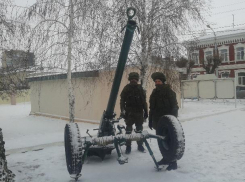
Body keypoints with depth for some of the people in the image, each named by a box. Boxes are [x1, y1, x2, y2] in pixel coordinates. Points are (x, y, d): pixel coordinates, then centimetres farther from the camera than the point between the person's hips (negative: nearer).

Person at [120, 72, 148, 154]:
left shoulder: (140, 88, 6)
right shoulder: (126, 88, -1)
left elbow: (144, 101, 9)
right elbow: (122, 100, -4)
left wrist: (145, 111, 7)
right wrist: (122, 110, -14)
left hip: (139, 112, 2)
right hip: (129, 112, -2)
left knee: (139, 129, 11)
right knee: (128, 130, 2)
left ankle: (140, 145, 23)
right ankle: (128, 146, 11)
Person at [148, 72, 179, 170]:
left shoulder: (169, 92, -8)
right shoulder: (155, 93, 12)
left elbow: (174, 107, -11)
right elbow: (152, 108, 16)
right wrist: (151, 120, 16)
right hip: (158, 122, 7)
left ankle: (173, 162, 2)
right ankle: (166, 158, 27)